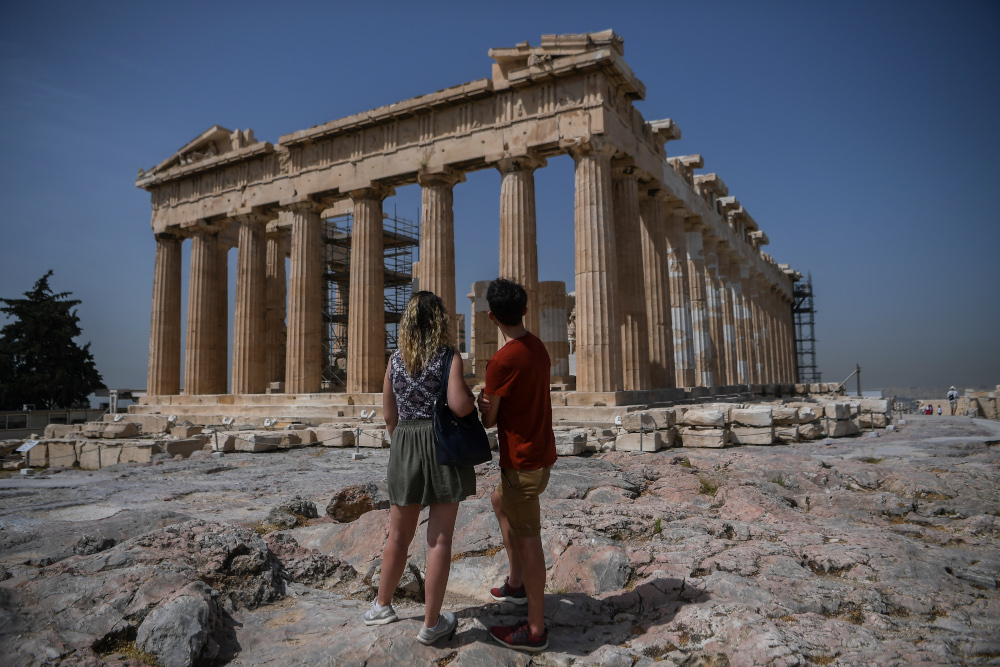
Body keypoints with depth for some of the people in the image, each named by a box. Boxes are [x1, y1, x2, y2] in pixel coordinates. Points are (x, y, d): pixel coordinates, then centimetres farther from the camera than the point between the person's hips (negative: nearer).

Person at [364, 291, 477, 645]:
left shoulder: (396, 359, 4)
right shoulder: (449, 356, -9)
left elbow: (389, 414, 7)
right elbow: (459, 406, -22)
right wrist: (472, 396, 0)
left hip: (405, 447, 4)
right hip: (443, 445, -4)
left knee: (399, 536, 19)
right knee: (440, 538, 4)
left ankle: (382, 606, 34)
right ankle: (431, 623, 12)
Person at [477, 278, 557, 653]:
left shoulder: (502, 361, -22)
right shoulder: (538, 348, 4)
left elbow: (488, 420, -13)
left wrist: (482, 403, 8)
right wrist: (492, 402, -7)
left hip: (523, 460, -9)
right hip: (540, 450, 9)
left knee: (526, 539, -1)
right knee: (500, 501, 28)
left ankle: (535, 629, 10)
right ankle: (516, 584, 36)